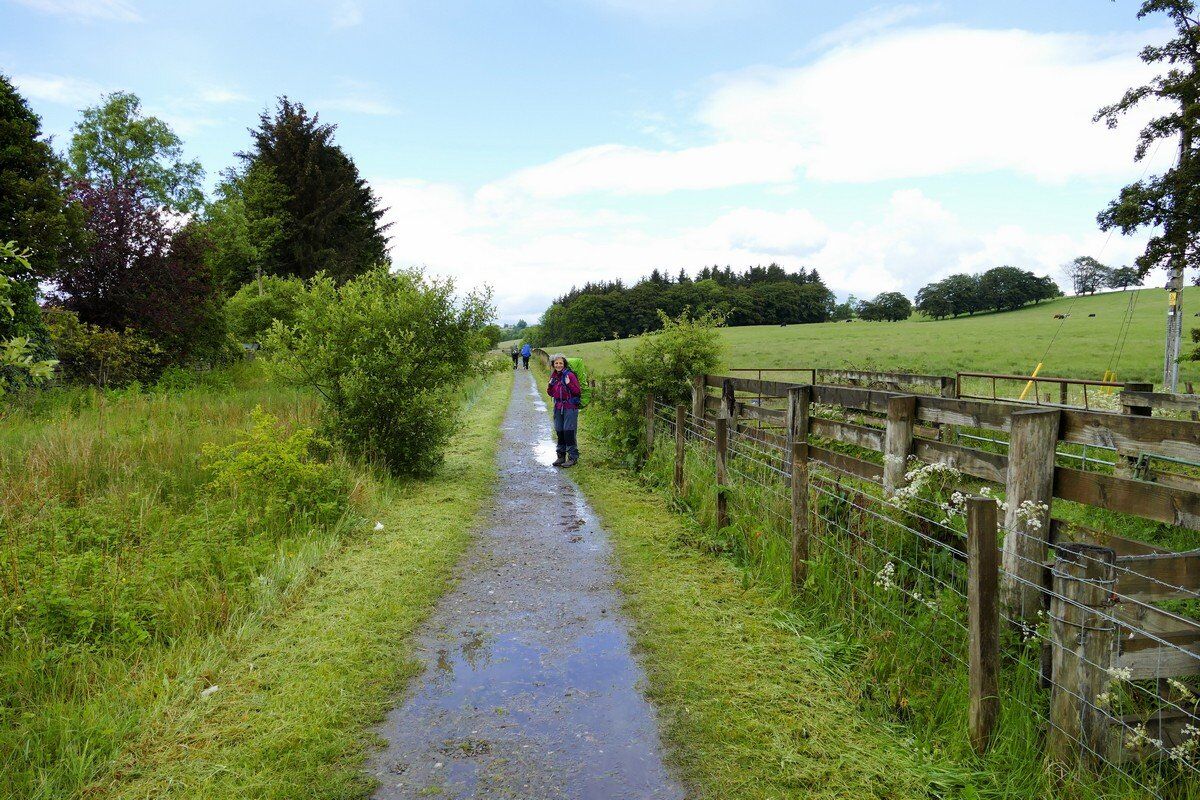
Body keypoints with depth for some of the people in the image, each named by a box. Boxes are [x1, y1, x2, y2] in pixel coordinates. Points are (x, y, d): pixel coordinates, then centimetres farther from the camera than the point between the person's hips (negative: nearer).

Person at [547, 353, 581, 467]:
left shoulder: (570, 375, -11)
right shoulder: (553, 376, 9)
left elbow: (578, 391, -11)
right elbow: (551, 394, 16)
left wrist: (569, 384, -24)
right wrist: (550, 385, -2)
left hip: (570, 408, -6)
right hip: (558, 407, 6)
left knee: (569, 432, -8)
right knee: (559, 432, 10)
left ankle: (573, 457, 0)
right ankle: (561, 456, 20)